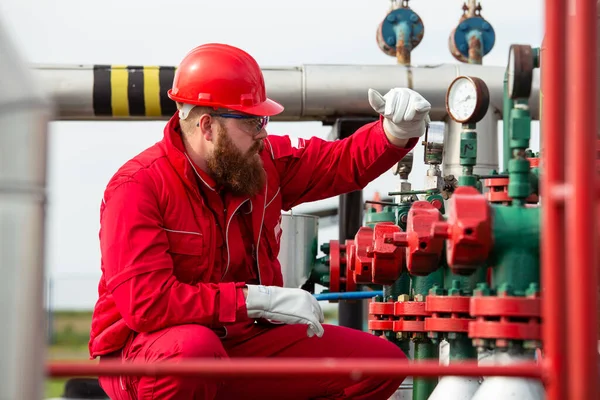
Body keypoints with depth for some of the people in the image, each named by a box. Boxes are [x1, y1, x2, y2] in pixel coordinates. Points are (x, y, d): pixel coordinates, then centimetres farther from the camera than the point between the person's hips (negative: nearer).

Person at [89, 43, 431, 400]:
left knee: (382, 362, -2)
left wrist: (398, 131, -8)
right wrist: (257, 299, -30)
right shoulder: (138, 187, -18)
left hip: (242, 342, 7)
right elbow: (145, 303, -29)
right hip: (142, 354, -7)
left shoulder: (265, 160, 1)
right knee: (193, 346, -44)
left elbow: (345, 162, 15)